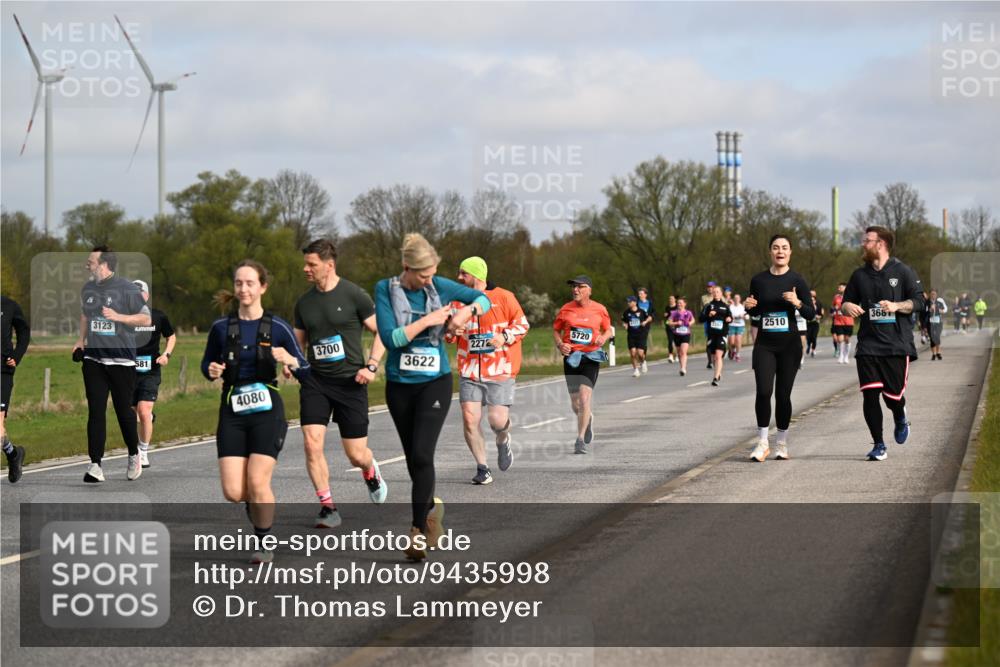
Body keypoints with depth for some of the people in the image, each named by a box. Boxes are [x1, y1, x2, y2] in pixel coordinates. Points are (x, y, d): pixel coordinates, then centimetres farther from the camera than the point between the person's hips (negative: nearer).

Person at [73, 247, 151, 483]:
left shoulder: (127, 288, -7)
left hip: (122, 359, -4)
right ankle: (95, 464, -7)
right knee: (95, 411, -5)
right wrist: (81, 339, 16)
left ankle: (134, 456, 28)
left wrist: (118, 317, -20)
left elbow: (146, 319, -7)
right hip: (93, 359, 4)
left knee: (124, 410, 5)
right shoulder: (88, 289, 11)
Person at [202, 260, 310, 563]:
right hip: (232, 413, 2)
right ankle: (256, 502, 30)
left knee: (257, 482, -14)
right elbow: (207, 363, 18)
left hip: (267, 412, -2)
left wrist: (290, 360, -21)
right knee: (233, 492, -7)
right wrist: (211, 371, -5)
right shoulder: (221, 328, 4)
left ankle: (264, 542, 8)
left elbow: (305, 373, 0)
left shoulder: (278, 328, -2)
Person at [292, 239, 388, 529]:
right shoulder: (304, 302, 7)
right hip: (315, 382, 3)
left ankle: (371, 472, 39)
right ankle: (327, 507, -4)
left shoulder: (353, 295, -7)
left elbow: (383, 331, -2)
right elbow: (298, 343, 19)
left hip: (350, 382, -3)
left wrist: (371, 365, -12)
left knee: (356, 455, 1)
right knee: (312, 443, -15)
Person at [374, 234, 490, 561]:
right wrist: (428, 320, -18)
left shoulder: (439, 286, -3)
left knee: (422, 454, -15)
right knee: (412, 457, 12)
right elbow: (390, 337, -16)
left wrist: (468, 311, -12)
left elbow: (484, 299, 9)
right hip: (400, 385, 1)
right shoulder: (385, 289, -7)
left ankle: (419, 531, -12)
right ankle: (431, 506, 37)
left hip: (435, 383, -1)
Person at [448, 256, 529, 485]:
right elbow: (450, 335, 17)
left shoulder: (503, 297, -2)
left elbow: (522, 324, 3)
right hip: (469, 371, 3)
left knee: (497, 420, -11)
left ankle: (503, 441, 26)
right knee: (470, 419, -8)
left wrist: (505, 337, -14)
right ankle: (483, 468, 6)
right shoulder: (458, 300, 9)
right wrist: (451, 331, -6)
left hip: (500, 371, -3)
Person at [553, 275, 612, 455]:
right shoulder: (566, 309, 2)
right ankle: (587, 419, 43)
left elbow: (608, 330, 13)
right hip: (570, 357, 2)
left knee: (584, 397, -16)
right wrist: (560, 344, -7)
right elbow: (556, 330, 12)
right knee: (575, 403, 8)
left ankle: (580, 440, -11)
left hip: (591, 356, -2)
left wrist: (603, 337, -10)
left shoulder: (599, 310, 0)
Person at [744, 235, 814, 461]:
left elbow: (811, 314, -2)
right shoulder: (759, 280, 4)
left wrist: (797, 303, -21)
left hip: (789, 344, -1)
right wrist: (750, 306, -5)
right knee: (763, 391, -13)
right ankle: (762, 443, -1)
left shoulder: (797, 281, -2)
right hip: (764, 344, 1)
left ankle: (782, 444, 17)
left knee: (783, 394, 2)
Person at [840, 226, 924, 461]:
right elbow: (846, 302, 19)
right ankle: (879, 445, 3)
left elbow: (918, 301, -2)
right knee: (870, 394, -7)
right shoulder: (860, 275, 12)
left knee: (893, 394, -4)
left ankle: (901, 419, 33)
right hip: (868, 344, 3)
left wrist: (896, 306, -19)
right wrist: (848, 307, -5)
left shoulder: (903, 272, 0)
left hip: (897, 344, -3)